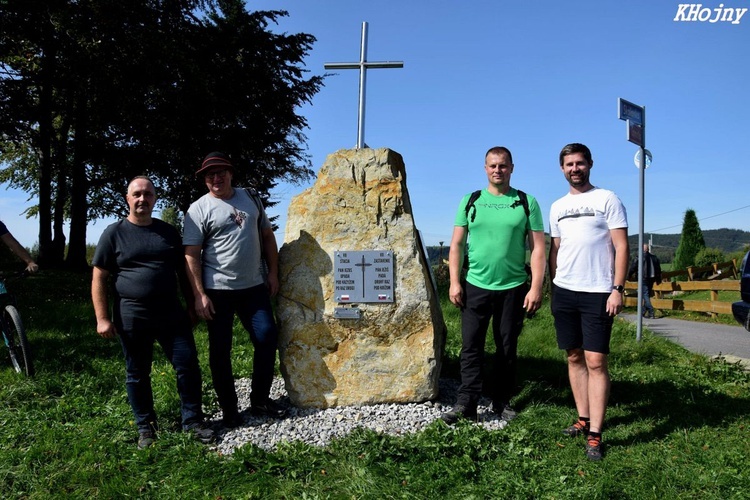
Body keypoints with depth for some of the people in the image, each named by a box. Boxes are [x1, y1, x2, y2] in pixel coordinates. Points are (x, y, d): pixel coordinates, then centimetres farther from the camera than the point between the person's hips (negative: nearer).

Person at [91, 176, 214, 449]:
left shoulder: (169, 232, 9)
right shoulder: (114, 233, 0)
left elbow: (182, 271, 15)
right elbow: (99, 279, -1)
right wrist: (102, 318, -7)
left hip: (172, 314, 2)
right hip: (131, 317, -2)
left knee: (188, 366, 1)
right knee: (137, 375, 10)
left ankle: (193, 420, 17)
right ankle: (146, 427, 26)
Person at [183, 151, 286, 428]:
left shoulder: (249, 197, 9)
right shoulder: (199, 209, -5)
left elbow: (267, 235, 14)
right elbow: (191, 255, -10)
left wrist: (273, 273, 8)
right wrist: (199, 295, -15)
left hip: (254, 287, 4)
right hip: (218, 291, -4)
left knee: (267, 338, 3)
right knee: (220, 350, 5)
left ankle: (260, 400, 21)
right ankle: (229, 409, 21)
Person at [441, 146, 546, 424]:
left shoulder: (526, 203, 3)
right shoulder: (470, 201, 6)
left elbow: (538, 248, 0)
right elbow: (456, 245, 5)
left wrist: (536, 287, -7)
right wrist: (455, 282, -4)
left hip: (513, 289, 0)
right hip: (475, 286, 1)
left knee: (507, 349, 9)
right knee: (471, 347, -1)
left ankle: (502, 402, 21)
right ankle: (466, 404, 5)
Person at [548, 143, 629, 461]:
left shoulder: (607, 200, -1)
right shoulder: (557, 207, 14)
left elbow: (621, 247, -5)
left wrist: (617, 289, -13)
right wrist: (552, 286, 12)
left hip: (597, 293, -5)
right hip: (564, 292, 5)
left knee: (596, 361, -6)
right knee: (574, 358, 9)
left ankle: (594, 434, -2)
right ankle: (583, 419, 20)